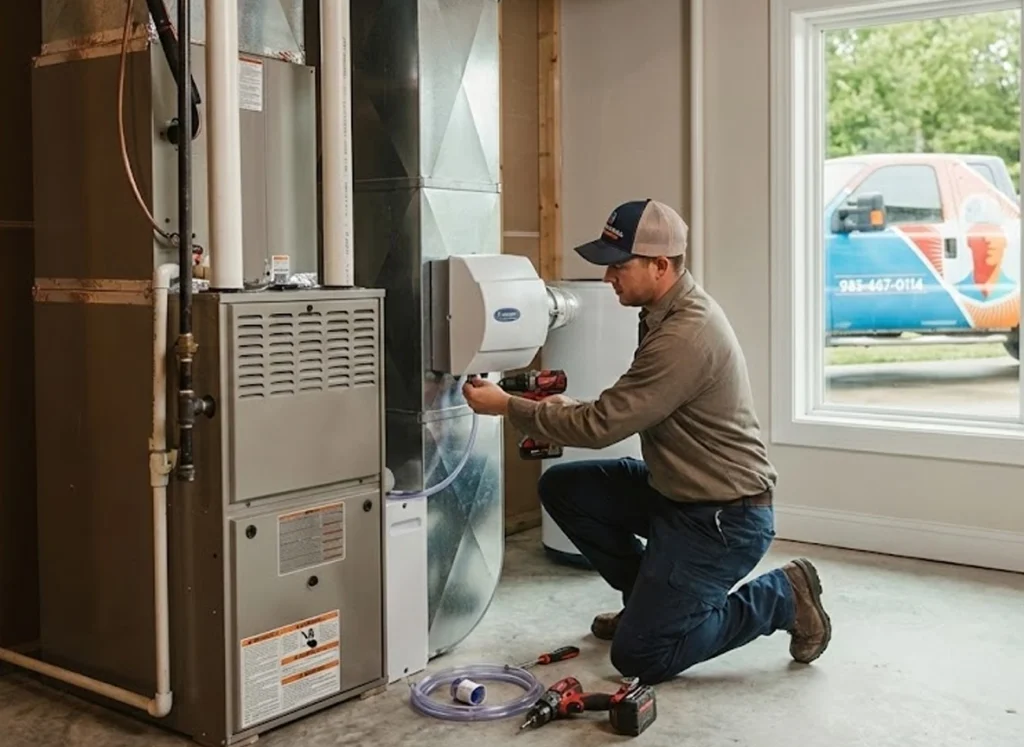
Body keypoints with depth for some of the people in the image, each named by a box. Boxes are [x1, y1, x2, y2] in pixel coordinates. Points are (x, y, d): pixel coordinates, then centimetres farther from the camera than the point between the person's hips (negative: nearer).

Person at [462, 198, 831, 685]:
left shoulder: (686, 336, -27)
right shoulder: (670, 312, 5)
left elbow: (602, 426, -24)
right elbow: (627, 410, 16)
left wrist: (508, 406, -15)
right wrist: (570, 409, 2)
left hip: (724, 518, -10)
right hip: (675, 491, 10)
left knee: (637, 656, -9)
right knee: (561, 487, 4)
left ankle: (781, 596, 5)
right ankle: (652, 596, 18)